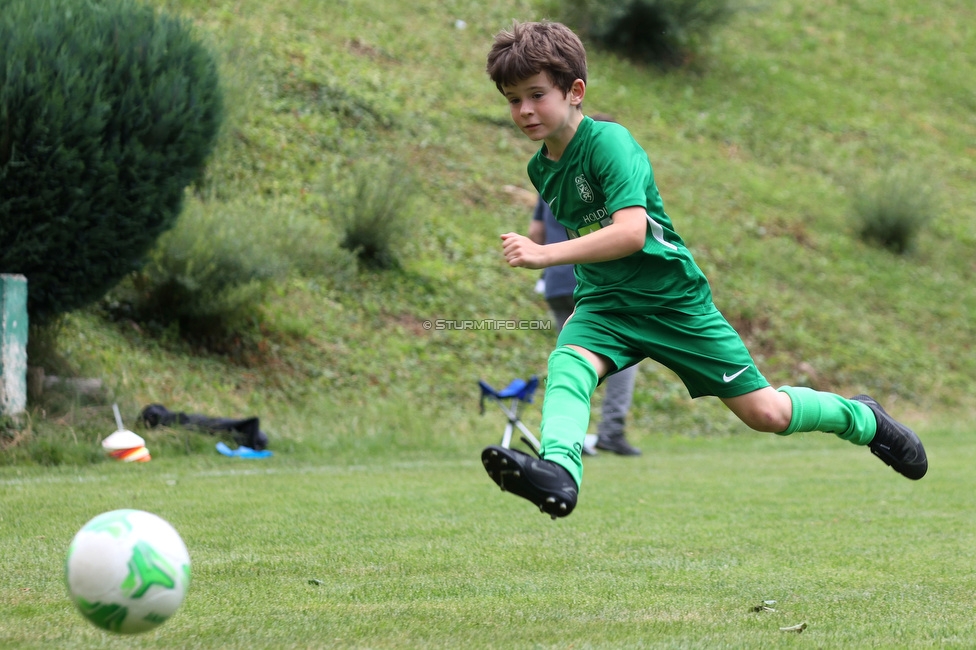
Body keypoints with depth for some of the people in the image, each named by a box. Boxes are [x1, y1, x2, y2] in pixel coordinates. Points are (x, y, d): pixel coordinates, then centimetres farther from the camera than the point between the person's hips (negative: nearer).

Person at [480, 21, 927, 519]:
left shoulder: (608, 142, -21)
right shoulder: (541, 169, 3)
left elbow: (631, 233, -34)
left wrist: (545, 255, -41)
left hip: (674, 300, -5)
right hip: (605, 304, 6)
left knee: (763, 413, 2)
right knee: (566, 362, -30)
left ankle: (860, 418, 30)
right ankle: (558, 471, -55)